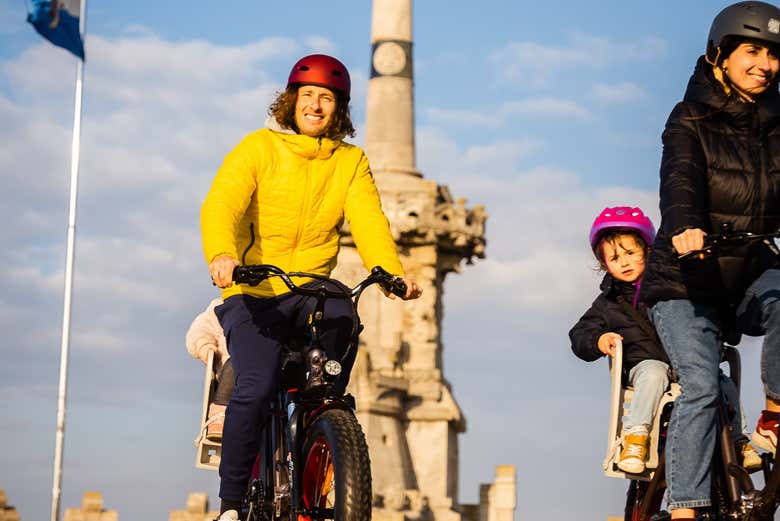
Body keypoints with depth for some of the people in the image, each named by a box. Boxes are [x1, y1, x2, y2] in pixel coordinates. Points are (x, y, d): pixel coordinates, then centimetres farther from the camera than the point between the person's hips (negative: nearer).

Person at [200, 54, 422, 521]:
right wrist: (221, 254, -36)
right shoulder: (259, 147, -1)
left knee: (342, 315, -32)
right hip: (254, 293, -2)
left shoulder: (351, 162, 9)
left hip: (311, 290, 3)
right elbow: (221, 204, -15)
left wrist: (392, 273, -26)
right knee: (255, 390, -22)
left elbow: (369, 222, -6)